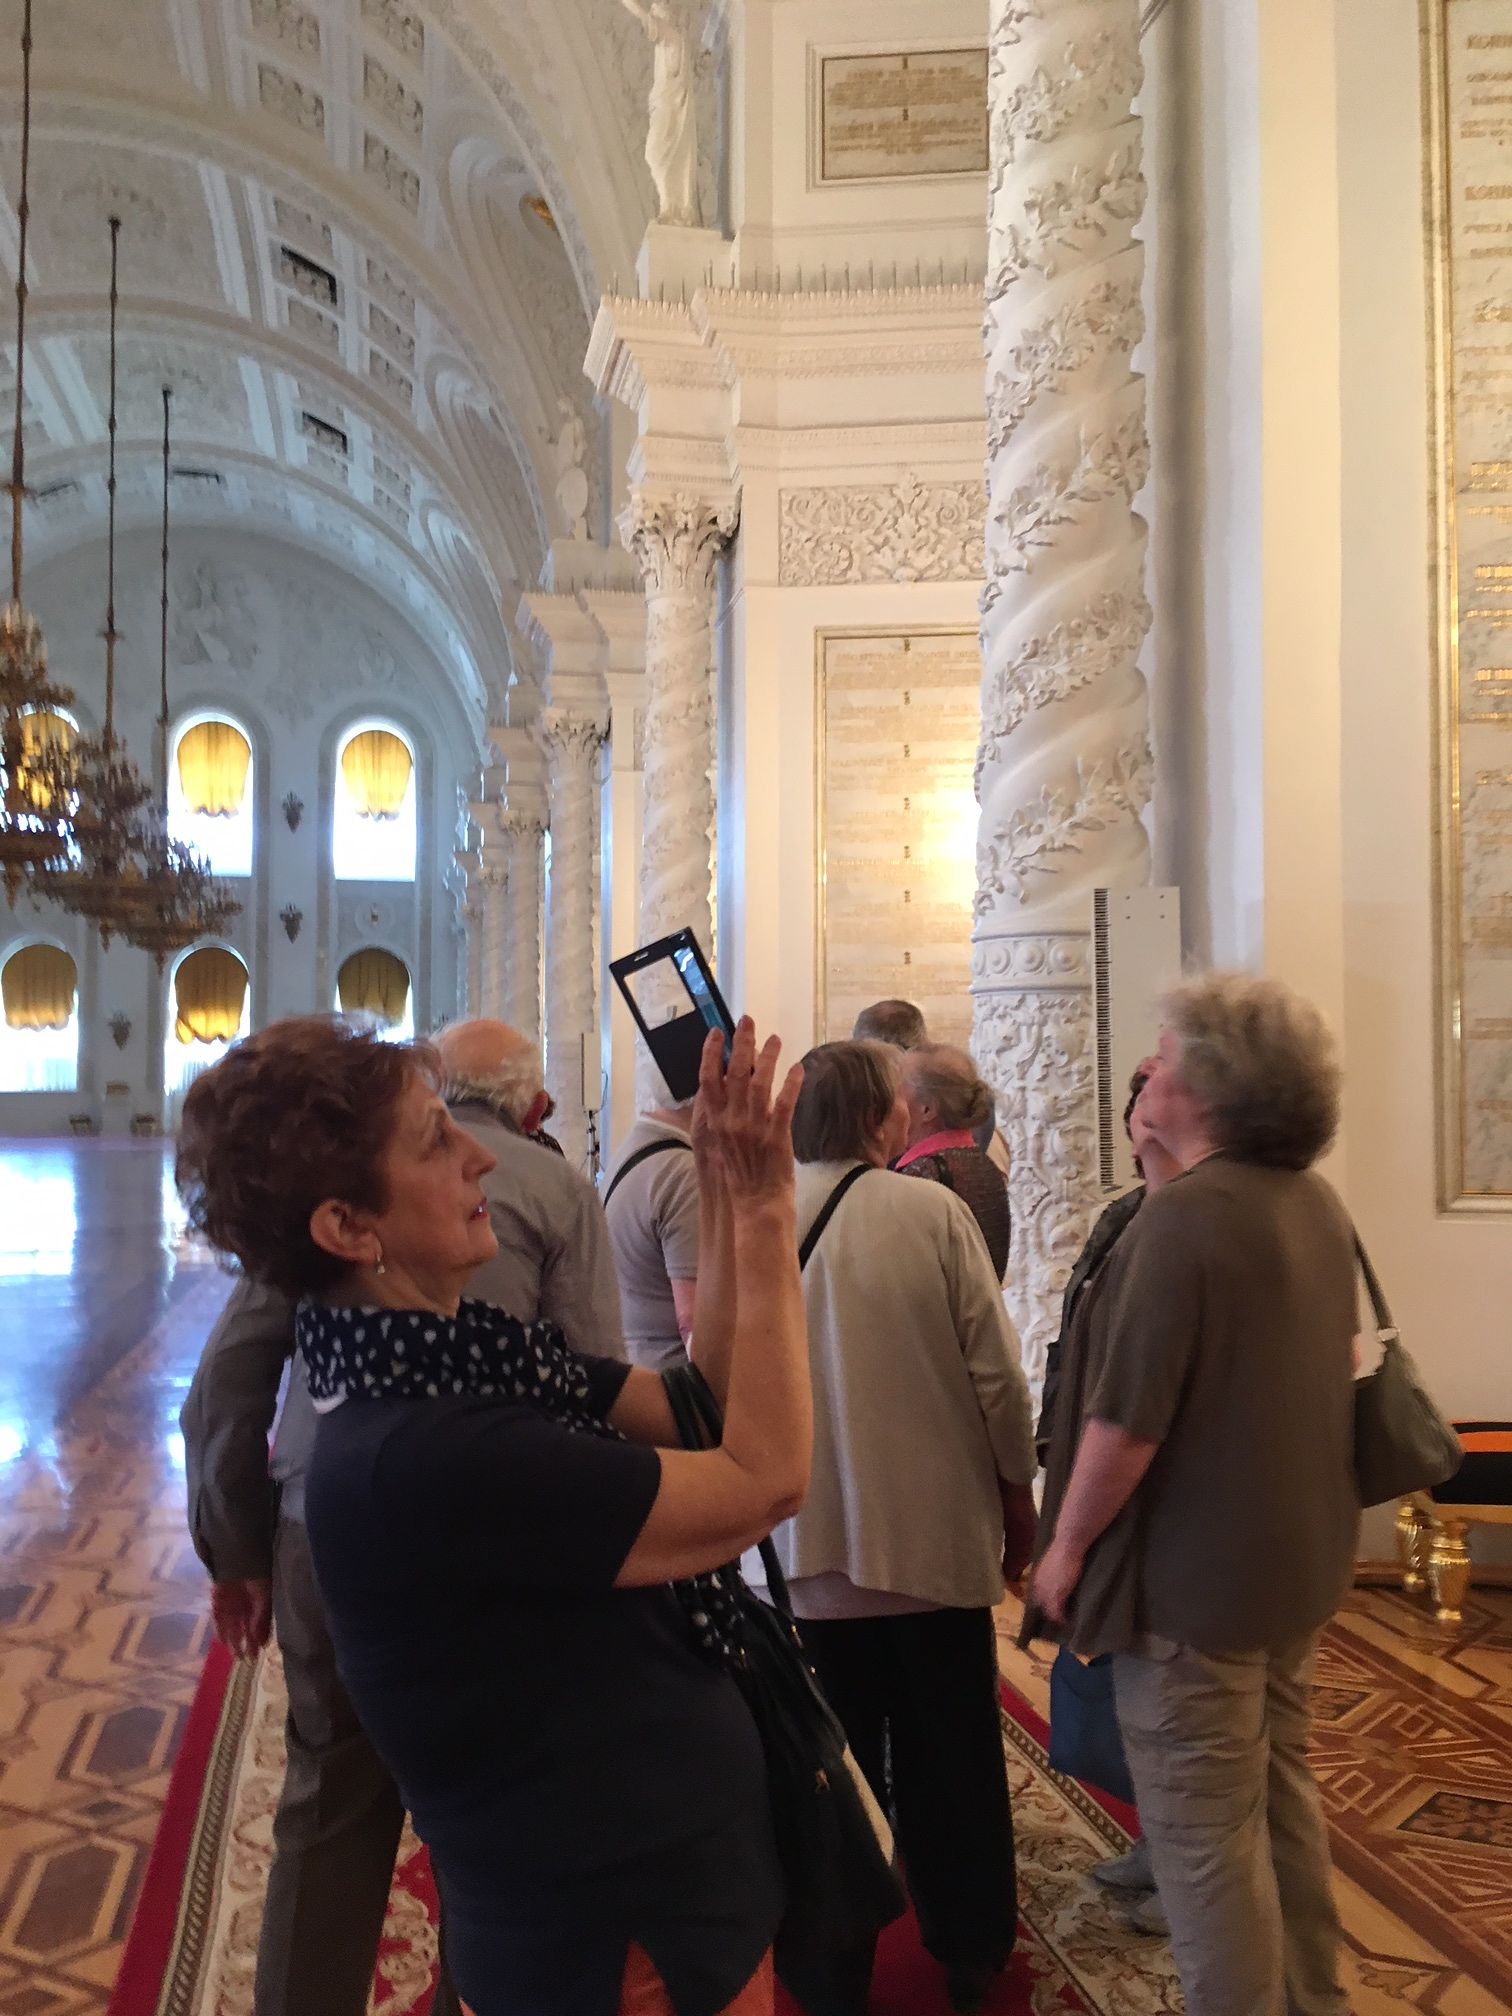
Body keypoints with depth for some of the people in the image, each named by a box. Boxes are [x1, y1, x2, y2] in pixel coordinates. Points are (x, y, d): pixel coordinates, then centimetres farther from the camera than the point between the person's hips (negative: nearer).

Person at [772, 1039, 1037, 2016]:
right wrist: (1019, 1489, 4)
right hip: (938, 1538, -1)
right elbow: (995, 1372, -13)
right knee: (954, 1761, 20)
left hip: (805, 1549, 1)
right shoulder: (934, 1210, -15)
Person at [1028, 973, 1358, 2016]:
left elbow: (1125, 1420, -24)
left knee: (1204, 1831, 7)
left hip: (1198, 1578, -9)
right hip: (1303, 1556, 9)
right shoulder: (1320, 1203, 3)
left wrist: (1067, 1544, -11)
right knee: (1282, 1792, 24)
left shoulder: (1185, 1214, -25)